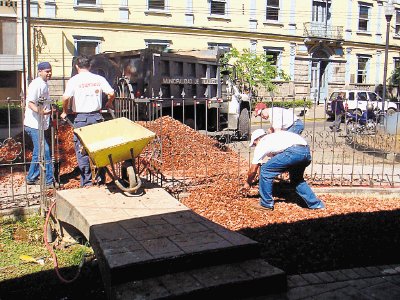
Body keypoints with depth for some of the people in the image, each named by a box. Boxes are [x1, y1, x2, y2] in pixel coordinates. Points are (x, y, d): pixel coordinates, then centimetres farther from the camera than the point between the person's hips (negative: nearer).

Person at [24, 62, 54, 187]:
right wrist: (41, 111, -40)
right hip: (34, 124, -10)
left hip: (41, 124, 10)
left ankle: (31, 178, 25)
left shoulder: (44, 84, 14)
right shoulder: (36, 84, -15)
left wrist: (50, 111, 29)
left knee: (39, 152, 15)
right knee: (44, 151, -10)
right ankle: (49, 180, -5)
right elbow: (30, 103, -25)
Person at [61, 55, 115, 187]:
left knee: (82, 151, 5)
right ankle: (100, 179, 16)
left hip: (81, 118, -2)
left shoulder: (74, 80, -3)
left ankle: (86, 182, 7)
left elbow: (66, 97, -14)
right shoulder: (99, 79, 4)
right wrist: (109, 104, 17)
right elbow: (111, 93, -4)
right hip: (97, 117, 3)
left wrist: (65, 111, 3)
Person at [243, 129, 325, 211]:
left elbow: (253, 170, 21)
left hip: (294, 152, -8)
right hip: (306, 151, 8)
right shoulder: (274, 137, 35)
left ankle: (266, 204, 13)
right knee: (297, 179, 30)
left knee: (265, 170, 6)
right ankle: (316, 204, 30)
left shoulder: (261, 144, 15)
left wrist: (248, 183, 38)